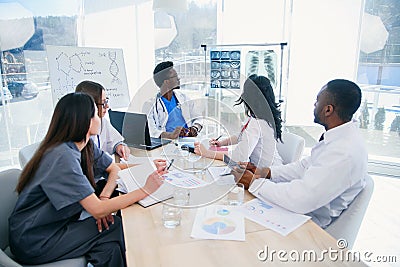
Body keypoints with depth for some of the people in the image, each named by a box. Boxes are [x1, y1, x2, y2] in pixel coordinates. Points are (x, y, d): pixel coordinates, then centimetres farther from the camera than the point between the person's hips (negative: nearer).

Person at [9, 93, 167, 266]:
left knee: (111, 247, -11)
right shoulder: (63, 156, -28)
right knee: (117, 227, -11)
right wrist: (145, 190, -30)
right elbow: (98, 210, -30)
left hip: (56, 225, 7)